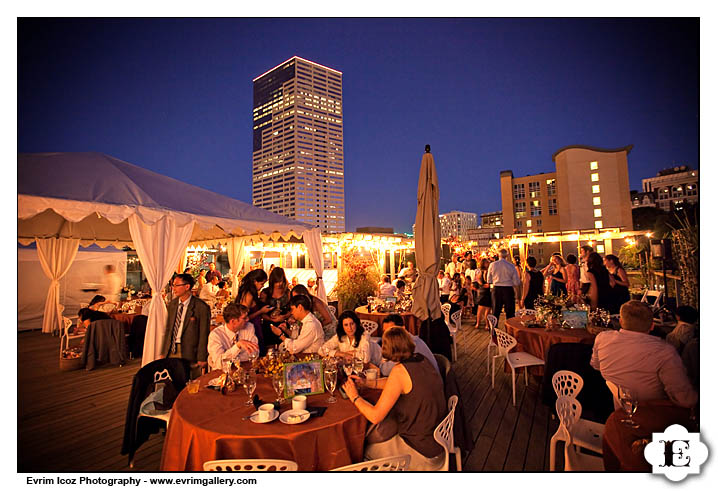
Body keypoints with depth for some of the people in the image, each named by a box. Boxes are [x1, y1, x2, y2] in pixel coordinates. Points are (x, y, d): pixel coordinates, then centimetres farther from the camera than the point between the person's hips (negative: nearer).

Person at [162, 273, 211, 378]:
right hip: (171, 350, 5)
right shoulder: (172, 304, 9)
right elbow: (168, 329, 14)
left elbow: (204, 334, -10)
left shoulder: (201, 307, -11)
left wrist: (201, 359, -10)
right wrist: (163, 352, 11)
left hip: (189, 353, -5)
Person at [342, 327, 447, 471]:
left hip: (422, 453, -7)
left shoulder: (400, 370, -26)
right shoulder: (421, 360, -2)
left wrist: (354, 397, -6)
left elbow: (375, 416, -23)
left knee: (365, 449, 11)